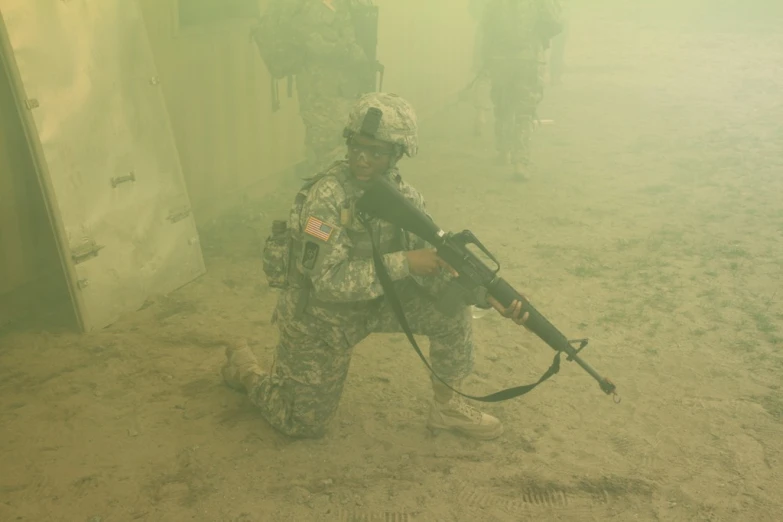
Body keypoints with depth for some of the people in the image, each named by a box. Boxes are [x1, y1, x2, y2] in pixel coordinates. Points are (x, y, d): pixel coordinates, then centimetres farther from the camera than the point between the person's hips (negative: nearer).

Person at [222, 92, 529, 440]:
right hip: (318, 316, -5)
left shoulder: (402, 194, -10)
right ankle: (243, 368, 34)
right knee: (305, 424, 8)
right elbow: (328, 280, -35)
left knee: (452, 310, -13)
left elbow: (432, 264, -9)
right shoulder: (328, 195, -29)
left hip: (374, 302, 5)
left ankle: (446, 404, 7)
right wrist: (403, 263, -37)